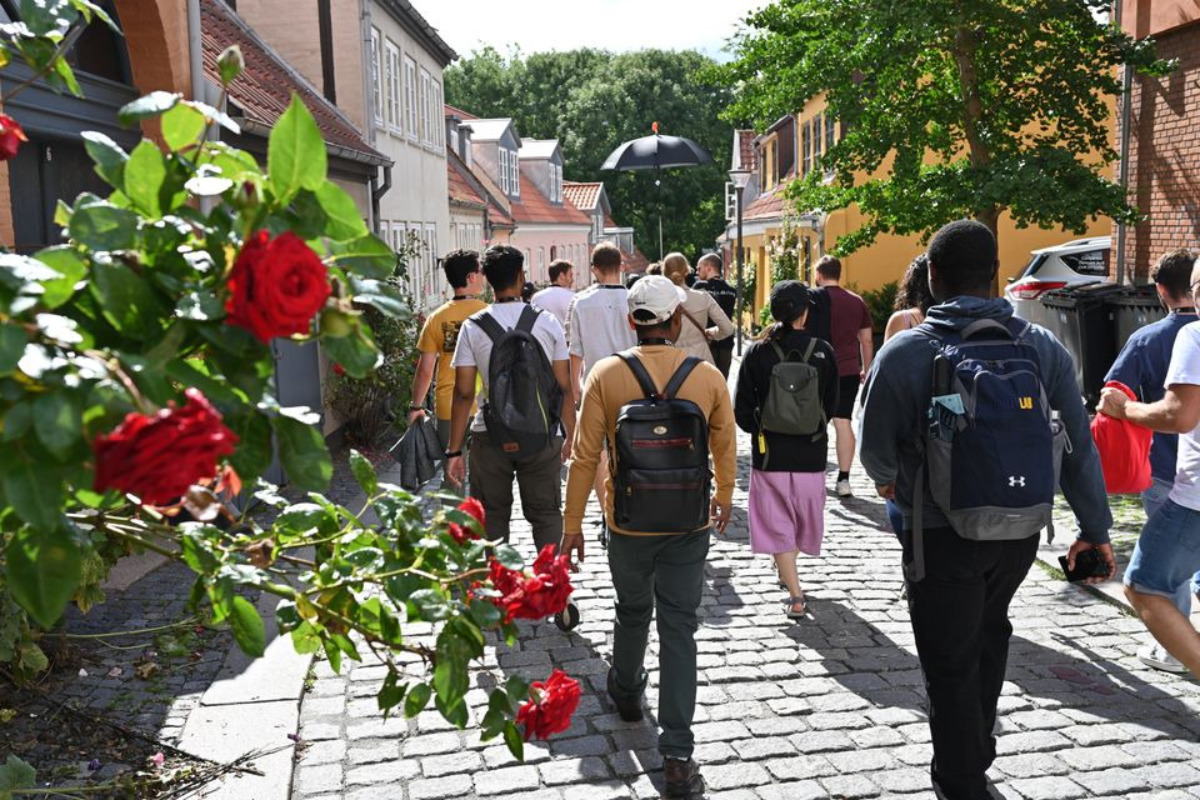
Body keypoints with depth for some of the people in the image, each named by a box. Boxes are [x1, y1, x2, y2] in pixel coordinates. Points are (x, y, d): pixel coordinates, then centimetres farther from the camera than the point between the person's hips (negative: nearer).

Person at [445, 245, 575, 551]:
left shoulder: (473, 327, -5)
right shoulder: (547, 322, -3)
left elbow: (463, 393, -6)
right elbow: (564, 387, -1)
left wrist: (454, 450, 0)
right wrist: (571, 436, 11)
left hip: (490, 437, 0)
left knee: (492, 517, 13)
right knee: (546, 514, 13)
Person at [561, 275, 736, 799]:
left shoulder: (606, 375, -9)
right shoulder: (709, 377, -6)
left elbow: (584, 455, -8)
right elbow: (725, 451, 7)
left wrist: (571, 525, 2)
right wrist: (724, 498, 26)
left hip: (628, 524, 1)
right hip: (689, 525, 0)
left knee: (632, 611, 24)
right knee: (679, 629, 6)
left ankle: (626, 694, 49)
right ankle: (678, 756, 6)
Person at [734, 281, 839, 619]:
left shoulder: (757, 352, -8)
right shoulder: (823, 352, -6)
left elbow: (742, 412, -6)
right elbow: (832, 405, 5)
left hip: (769, 454, -1)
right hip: (811, 454, 2)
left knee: (777, 525, 7)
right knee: (804, 516, 23)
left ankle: (795, 595, 2)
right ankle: (787, 570, 44)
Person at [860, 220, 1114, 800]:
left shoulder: (904, 353, -15)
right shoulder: (1043, 346, -4)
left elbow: (875, 449, -7)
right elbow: (1078, 443, -2)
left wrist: (889, 479, 15)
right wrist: (1095, 528, 7)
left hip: (941, 534, -5)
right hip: (1020, 529, 5)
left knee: (951, 665, 10)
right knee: (989, 632, 29)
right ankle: (978, 751, 47)